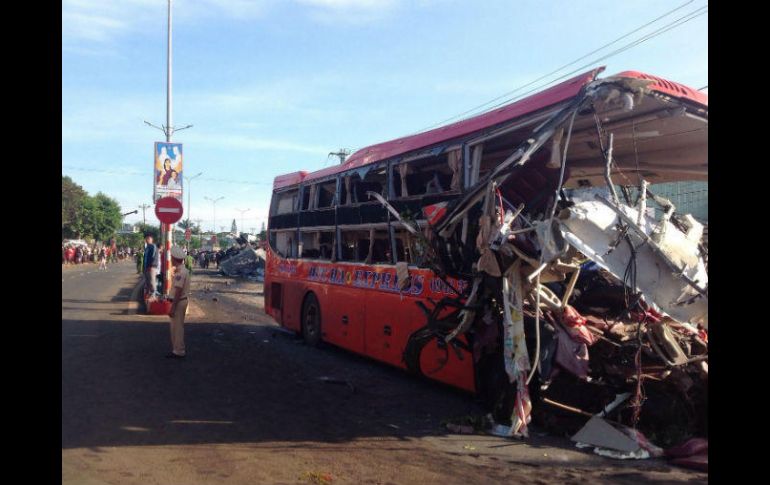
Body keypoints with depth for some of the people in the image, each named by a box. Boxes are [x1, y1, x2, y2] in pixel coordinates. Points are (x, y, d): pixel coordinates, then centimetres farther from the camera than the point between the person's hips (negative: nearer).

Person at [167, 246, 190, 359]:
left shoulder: (180, 272, -21)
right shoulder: (183, 270, 10)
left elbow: (178, 291, -24)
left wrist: (172, 307, -22)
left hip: (179, 302, -10)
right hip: (182, 300, 10)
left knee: (177, 327, 0)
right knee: (175, 326, 19)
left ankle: (178, 351, 8)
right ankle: (177, 348, 28)